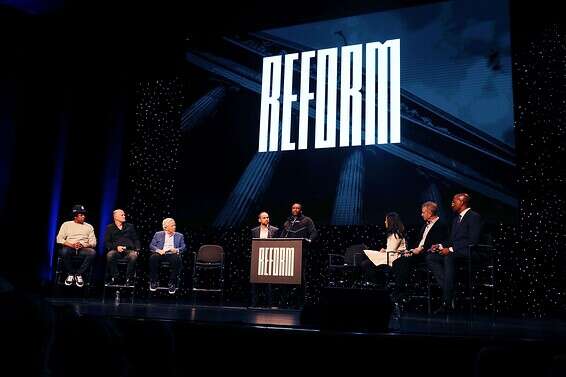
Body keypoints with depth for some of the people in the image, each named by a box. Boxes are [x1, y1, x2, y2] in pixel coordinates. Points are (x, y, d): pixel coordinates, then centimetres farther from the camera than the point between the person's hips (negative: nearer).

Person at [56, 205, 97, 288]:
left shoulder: (89, 226, 16)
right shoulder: (66, 224, 13)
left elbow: (93, 242, 7)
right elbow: (59, 239, 1)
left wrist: (83, 245, -15)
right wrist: (72, 245, -15)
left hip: (83, 249, 1)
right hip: (70, 247, -1)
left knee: (92, 253, -34)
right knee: (64, 251, -38)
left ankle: (79, 274, -13)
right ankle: (71, 274, -12)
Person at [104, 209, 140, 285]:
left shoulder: (130, 226, 21)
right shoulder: (110, 228, 14)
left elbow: (136, 239, 17)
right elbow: (106, 242, 5)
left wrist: (137, 249, -1)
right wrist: (116, 247, -12)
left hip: (129, 250, 1)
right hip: (115, 250, -1)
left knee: (133, 256, -35)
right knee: (109, 255, -36)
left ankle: (129, 278, -23)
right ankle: (114, 277, -19)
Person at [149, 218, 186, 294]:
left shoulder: (179, 236, 20)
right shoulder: (158, 234, 19)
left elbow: (183, 248, 9)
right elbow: (151, 246, 9)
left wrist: (176, 250, -12)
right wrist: (158, 250, -12)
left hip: (172, 254, 0)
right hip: (161, 254, 0)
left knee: (177, 259, -35)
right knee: (153, 258, -33)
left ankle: (172, 283, -24)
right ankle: (153, 282, -18)